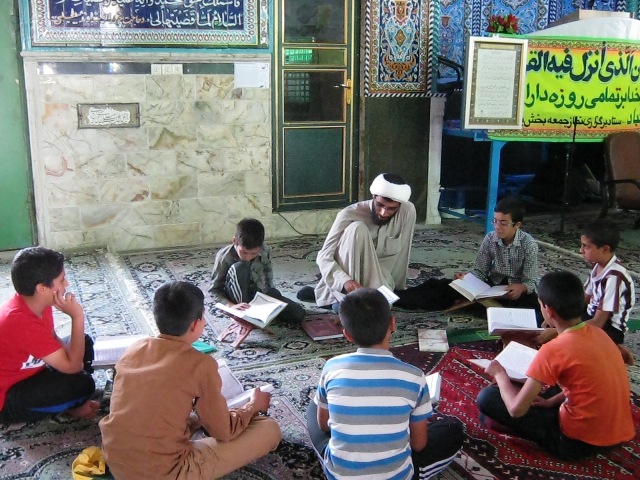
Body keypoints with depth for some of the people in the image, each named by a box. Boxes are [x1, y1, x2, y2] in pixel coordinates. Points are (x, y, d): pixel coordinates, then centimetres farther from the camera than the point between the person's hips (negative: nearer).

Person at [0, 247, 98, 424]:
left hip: (27, 373, 9)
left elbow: (53, 340, 12)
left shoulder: (37, 303, -8)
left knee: (85, 343, 11)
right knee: (82, 384, -25)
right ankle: (71, 406, 8)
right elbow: (71, 366, -30)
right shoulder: (21, 321, -34)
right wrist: (77, 316, -30)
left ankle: (70, 399, 6)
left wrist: (77, 361, -7)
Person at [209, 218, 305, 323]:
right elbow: (214, 289, -19)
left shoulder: (264, 250, -16)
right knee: (238, 267, -34)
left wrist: (270, 295, -4)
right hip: (238, 297, -3)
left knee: (298, 314, -14)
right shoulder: (224, 257, -24)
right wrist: (232, 305, -33)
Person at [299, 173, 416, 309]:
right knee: (357, 228, -30)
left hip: (376, 277, 4)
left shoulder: (407, 211, -14)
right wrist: (345, 281, -41)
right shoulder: (350, 214, -21)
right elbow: (324, 256, -24)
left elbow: (402, 253, -4)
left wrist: (398, 288, 0)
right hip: (345, 274, -3)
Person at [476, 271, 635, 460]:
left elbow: (516, 409, -19)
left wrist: (500, 374, -2)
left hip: (579, 441, -8)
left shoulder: (553, 350, -22)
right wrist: (551, 401, 15)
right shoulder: (597, 332, 0)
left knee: (487, 397, -5)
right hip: (617, 432, 8)